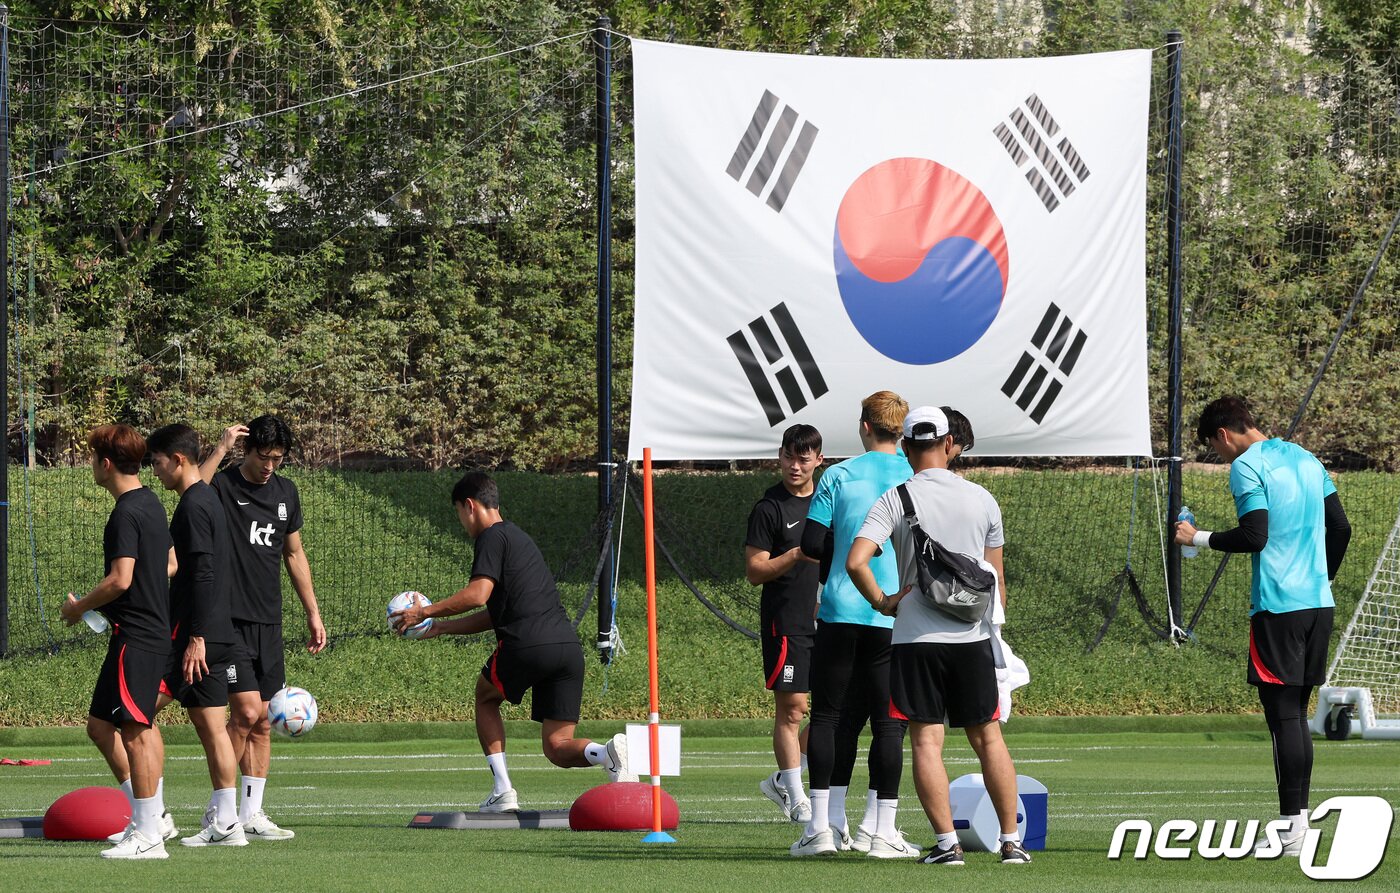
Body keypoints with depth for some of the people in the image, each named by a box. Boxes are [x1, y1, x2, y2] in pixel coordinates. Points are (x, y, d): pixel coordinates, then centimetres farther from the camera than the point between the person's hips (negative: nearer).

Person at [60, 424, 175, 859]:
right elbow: (170, 564, 24)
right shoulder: (151, 504, 14)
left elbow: (120, 579, -23)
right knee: (101, 725, 15)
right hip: (155, 625, 10)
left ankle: (148, 835, -5)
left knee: (135, 732, -7)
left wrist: (79, 607, -9)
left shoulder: (126, 513, -16)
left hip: (136, 637, -10)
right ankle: (153, 817, 17)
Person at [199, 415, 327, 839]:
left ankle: (251, 816, 13)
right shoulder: (222, 485, -7)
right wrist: (219, 450, -32)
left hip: (268, 622, 7)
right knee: (247, 712, -14)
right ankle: (218, 809, -3)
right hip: (229, 619, -7)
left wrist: (313, 613, 22)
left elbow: (294, 554, 22)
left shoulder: (285, 492, 12)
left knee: (262, 723, 7)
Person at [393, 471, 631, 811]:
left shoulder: (492, 537, 2)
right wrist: (441, 628, 35)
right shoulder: (519, 538, 30)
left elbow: (478, 593, -13)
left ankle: (503, 791, 11)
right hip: (569, 647, 7)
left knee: (485, 697, 23)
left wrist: (425, 612, -3)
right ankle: (608, 752, -25)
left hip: (527, 645, -7)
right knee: (558, 748, 8)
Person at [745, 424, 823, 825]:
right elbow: (754, 571, -10)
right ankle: (795, 799, 2)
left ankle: (783, 781, 18)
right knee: (791, 708, -5)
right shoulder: (769, 508, -7)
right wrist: (797, 555, -24)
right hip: (786, 622, -6)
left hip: (825, 621, 6)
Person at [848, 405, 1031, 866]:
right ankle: (1012, 841, 9)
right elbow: (997, 579, 11)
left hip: (916, 637, -2)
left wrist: (882, 602, -1)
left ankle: (946, 842, -5)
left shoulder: (895, 500, -4)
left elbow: (855, 561, -17)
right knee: (988, 738, 9)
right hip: (973, 637, 2)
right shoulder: (981, 499, 5)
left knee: (926, 740, 1)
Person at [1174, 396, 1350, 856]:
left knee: (1283, 714, -7)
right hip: (1318, 602, 8)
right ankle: (1299, 817, 13)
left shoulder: (1247, 467, -8)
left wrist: (1199, 538, -4)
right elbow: (1340, 528, 17)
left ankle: (1291, 830, -9)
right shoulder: (1307, 460, 15)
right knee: (1297, 713, 14)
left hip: (1277, 606, -8)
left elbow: (1254, 536, -17)